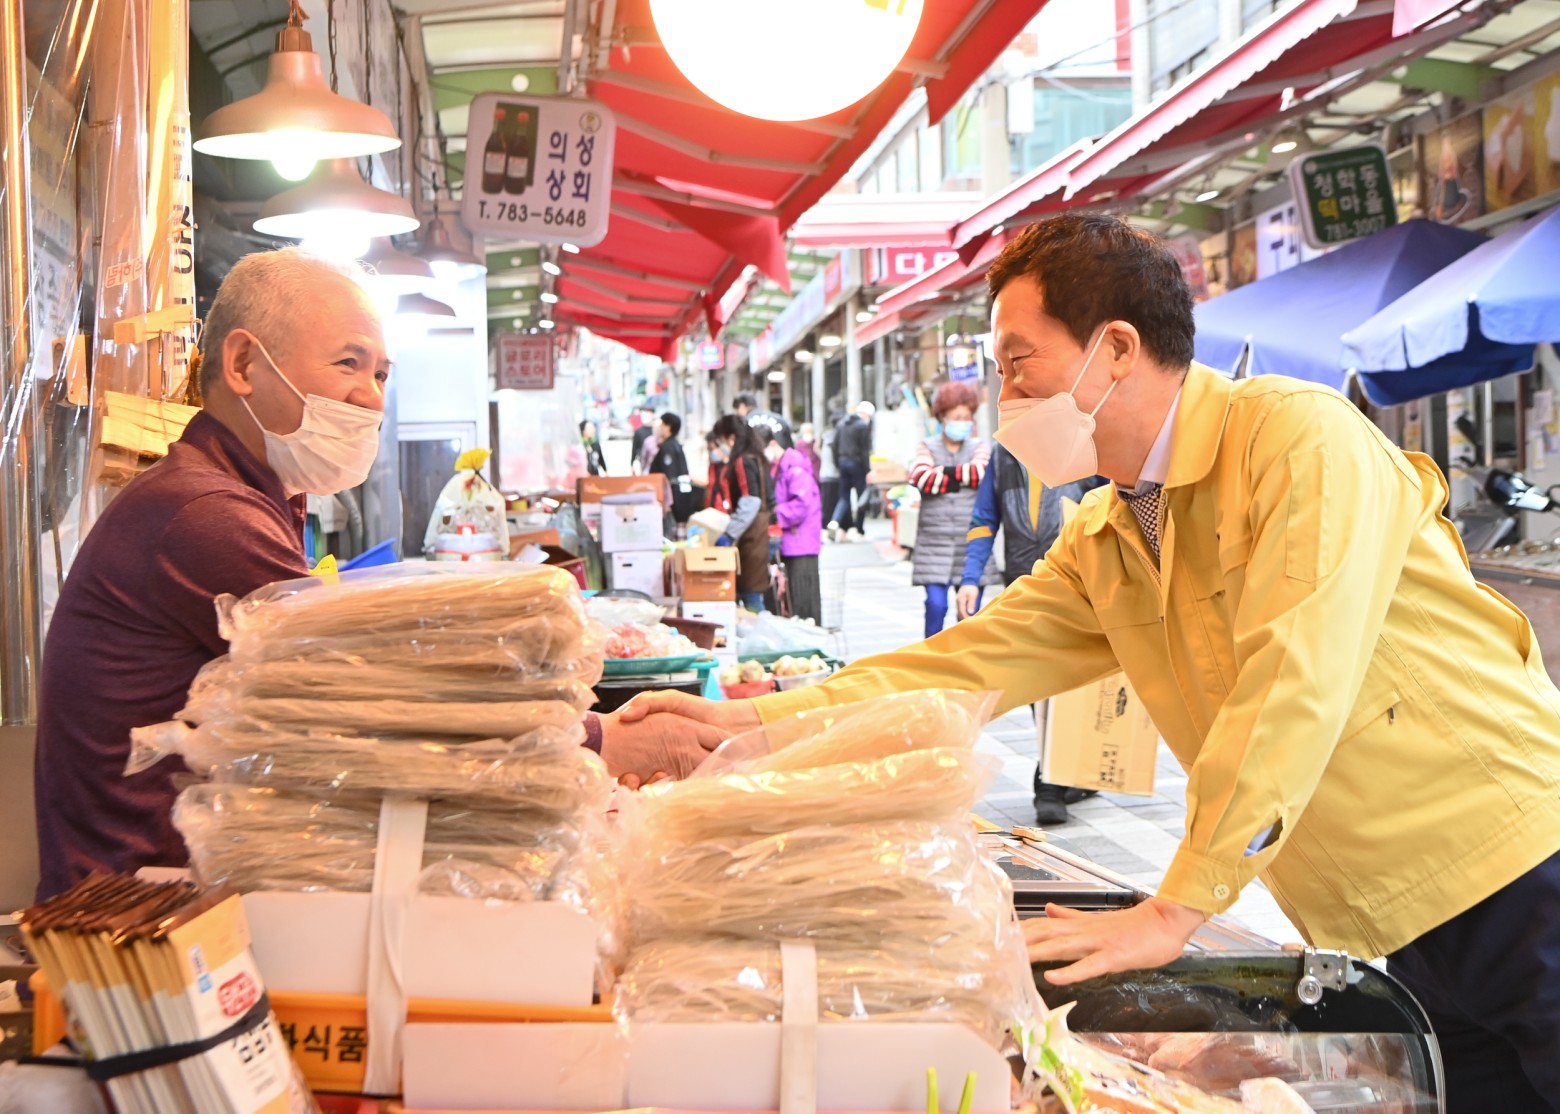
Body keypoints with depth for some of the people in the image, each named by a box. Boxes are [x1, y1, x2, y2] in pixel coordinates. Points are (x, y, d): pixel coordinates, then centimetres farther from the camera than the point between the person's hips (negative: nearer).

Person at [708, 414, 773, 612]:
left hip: (748, 537, -9)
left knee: (750, 593, -7)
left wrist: (728, 534, -21)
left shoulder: (744, 462, -12)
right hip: (745, 537, 9)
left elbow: (750, 503, -21)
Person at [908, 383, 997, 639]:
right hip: (934, 542, -1)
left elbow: (982, 473, -11)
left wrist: (944, 473, -5)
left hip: (972, 542, 1)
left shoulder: (980, 447, 11)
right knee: (936, 604, -12)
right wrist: (963, 477, -6)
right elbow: (921, 478, -11)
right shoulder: (928, 447, 10)